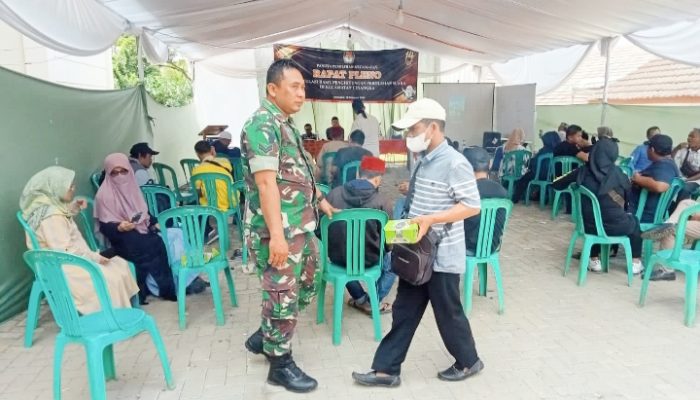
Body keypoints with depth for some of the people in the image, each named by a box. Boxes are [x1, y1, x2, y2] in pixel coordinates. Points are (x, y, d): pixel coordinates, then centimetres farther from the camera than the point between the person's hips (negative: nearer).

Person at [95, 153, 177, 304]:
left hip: (142, 231, 7)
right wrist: (120, 227, -29)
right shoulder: (104, 195, -7)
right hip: (122, 239, -6)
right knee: (154, 246, -28)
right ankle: (167, 288, -12)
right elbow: (105, 227, -10)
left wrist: (155, 224, 2)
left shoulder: (131, 188, 12)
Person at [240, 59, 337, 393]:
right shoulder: (263, 124, -16)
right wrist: (276, 234, -28)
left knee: (306, 286, 20)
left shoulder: (286, 123, 15)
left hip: (300, 226, 10)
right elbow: (266, 182, -24)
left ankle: (263, 337, 37)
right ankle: (280, 364, 21)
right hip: (277, 230, -10)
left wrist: (319, 200, 29)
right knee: (282, 295, 2)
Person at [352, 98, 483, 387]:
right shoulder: (425, 161, 9)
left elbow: (472, 206, -20)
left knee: (448, 314, 10)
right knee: (403, 312, 12)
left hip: (441, 256, -8)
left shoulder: (455, 163, -17)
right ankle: (386, 370, 21)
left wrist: (430, 220, -27)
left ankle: (468, 361, 34)